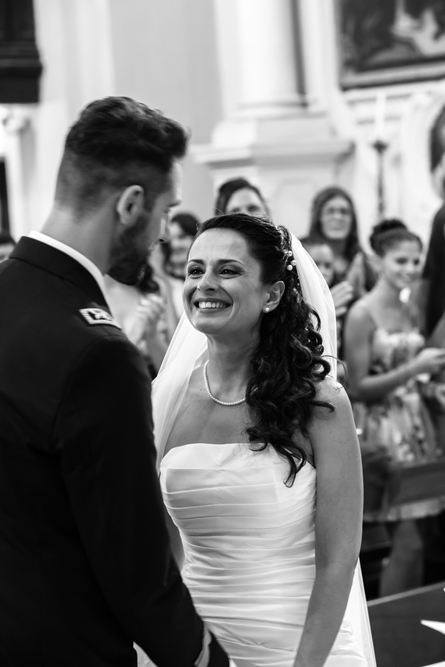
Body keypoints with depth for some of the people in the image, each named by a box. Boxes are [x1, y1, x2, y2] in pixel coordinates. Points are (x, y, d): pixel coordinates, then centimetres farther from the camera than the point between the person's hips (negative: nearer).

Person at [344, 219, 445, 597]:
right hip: (383, 431, -7)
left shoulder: (412, 312, 11)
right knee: (408, 543, -9)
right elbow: (357, 388, -14)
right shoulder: (362, 314, -11)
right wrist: (413, 369, -19)